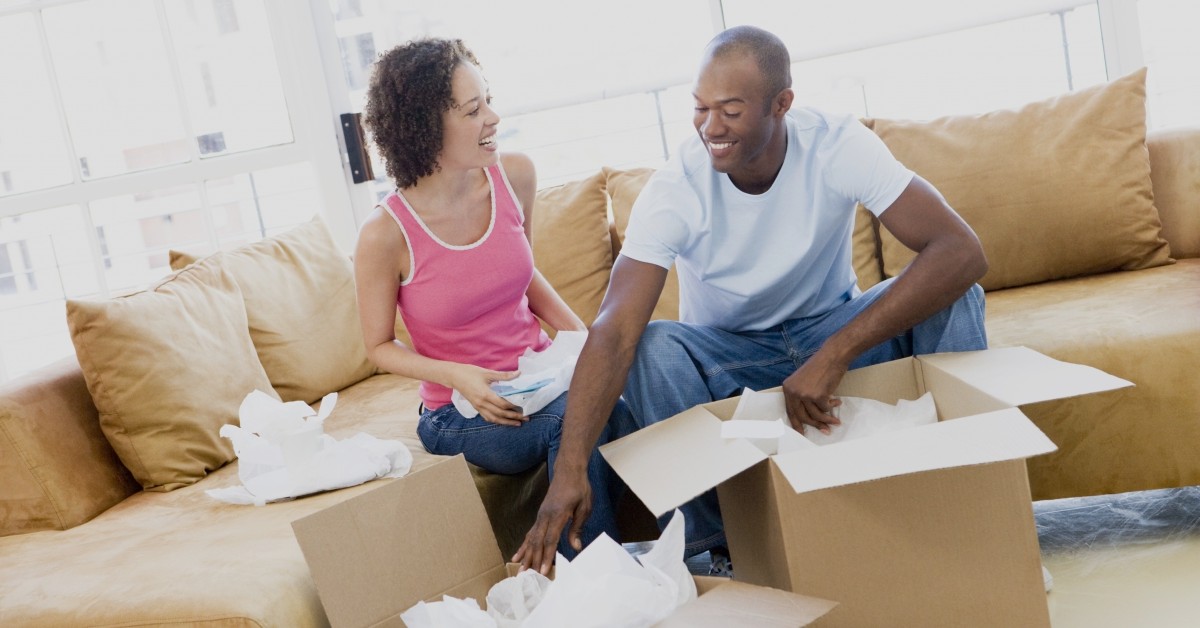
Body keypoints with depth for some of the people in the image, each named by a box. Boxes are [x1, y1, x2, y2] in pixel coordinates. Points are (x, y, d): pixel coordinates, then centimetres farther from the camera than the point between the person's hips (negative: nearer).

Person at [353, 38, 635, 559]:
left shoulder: (515, 176, -2)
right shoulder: (386, 233, -16)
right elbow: (380, 346, -2)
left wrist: (581, 335, 0)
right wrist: (457, 376, -20)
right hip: (463, 413, -4)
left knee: (619, 402, -27)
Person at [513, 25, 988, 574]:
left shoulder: (839, 146, -23)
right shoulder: (674, 189, -24)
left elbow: (962, 252, -33)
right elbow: (614, 332, -33)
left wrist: (833, 356, -42)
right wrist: (569, 470, -47)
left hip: (833, 329, 1)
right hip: (727, 353, 0)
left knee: (953, 301, -27)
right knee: (653, 350, -32)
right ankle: (716, 550, -14)